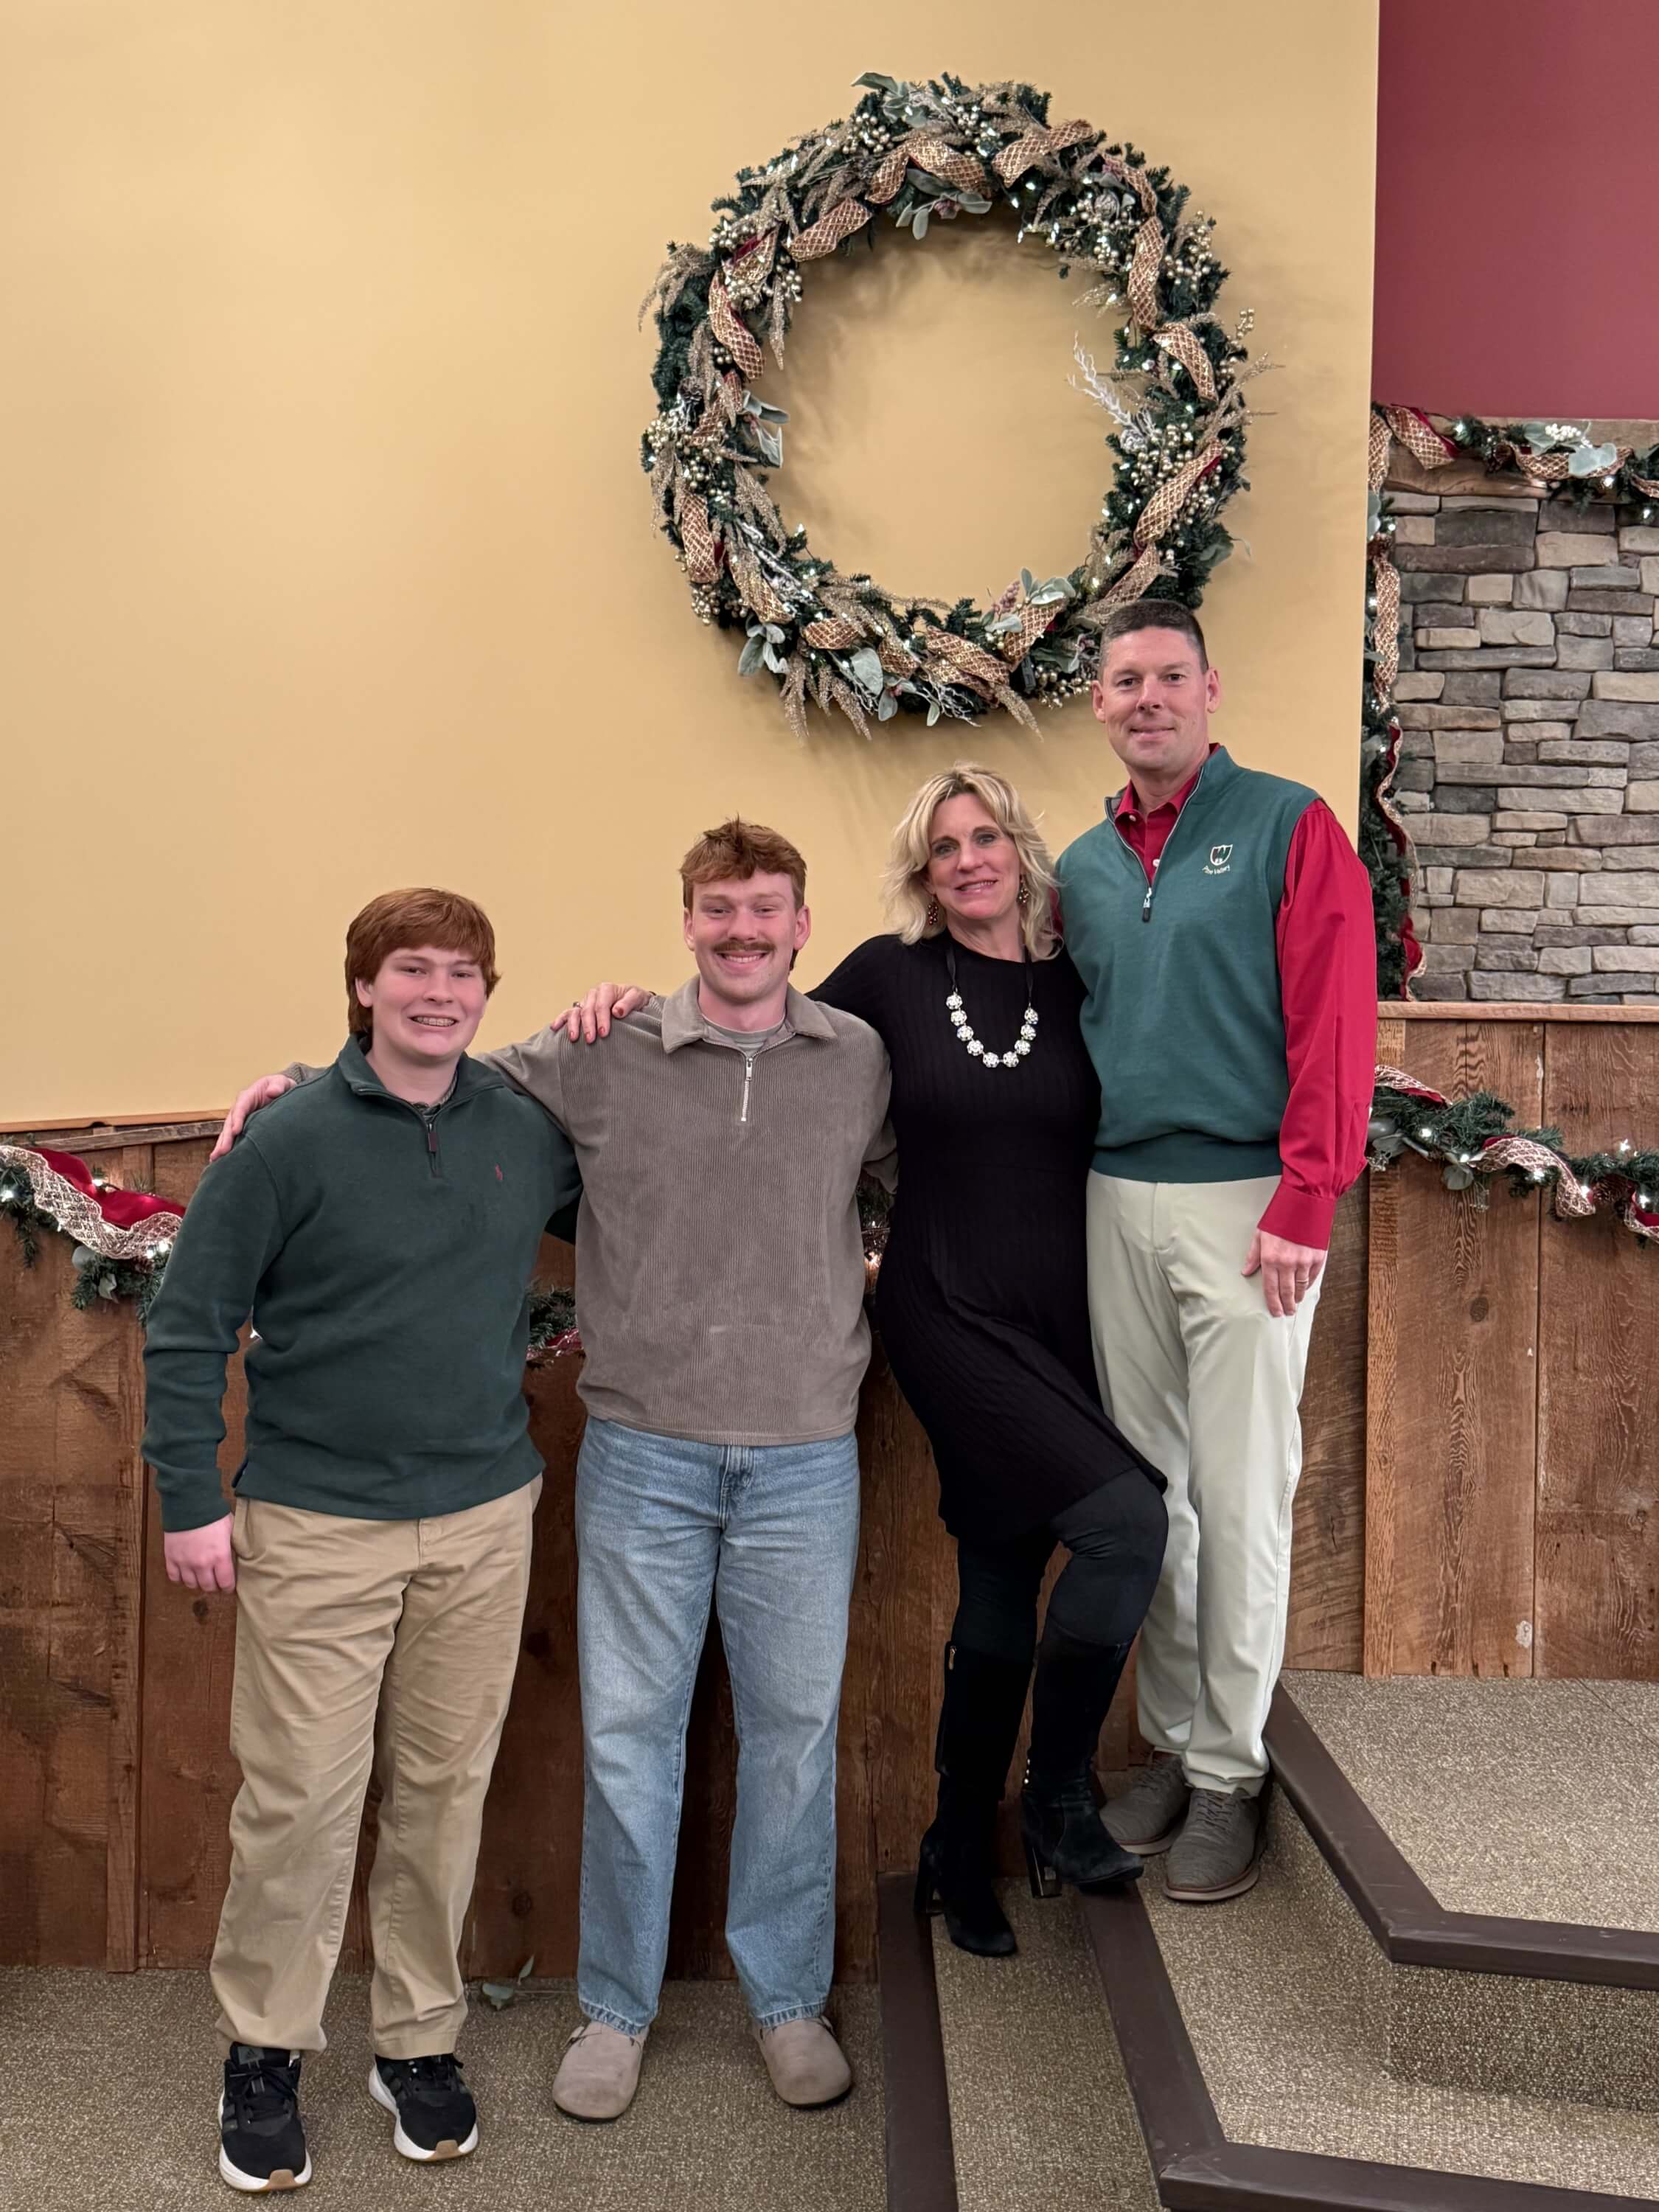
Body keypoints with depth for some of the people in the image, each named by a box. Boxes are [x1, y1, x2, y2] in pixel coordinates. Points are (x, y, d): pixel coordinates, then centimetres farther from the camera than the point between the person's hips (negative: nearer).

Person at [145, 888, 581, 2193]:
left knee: (447, 1790, 13)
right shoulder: (291, 1141, -9)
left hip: (485, 1521, 3)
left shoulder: (531, 1130, 2)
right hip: (316, 1527, -3)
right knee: (298, 1799, 4)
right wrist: (191, 1499, -7)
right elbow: (189, 1323, -6)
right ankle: (264, 2050, 26)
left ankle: (420, 2039, 31)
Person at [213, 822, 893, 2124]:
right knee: (628, 1733, 10)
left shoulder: (862, 1060, 2)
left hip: (805, 1457, 1)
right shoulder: (604, 1056, -3)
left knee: (794, 1728, 13)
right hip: (644, 1451, -1)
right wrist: (299, 1083, -1)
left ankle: (790, 1999, 33)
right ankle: (617, 2008, 31)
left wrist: (887, 1279, 6)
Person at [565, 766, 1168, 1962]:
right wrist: (635, 1003, -3)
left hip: (1062, 1321, 3)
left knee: (1002, 1590, 10)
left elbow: (1121, 1135, 9)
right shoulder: (891, 975, 0)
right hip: (949, 1314, -3)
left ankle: (962, 1853, 29)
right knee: (1127, 1518, -18)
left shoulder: (1078, 984, 5)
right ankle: (1058, 1799, 4)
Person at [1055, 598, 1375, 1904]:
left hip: (1245, 1201, -5)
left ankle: (1230, 1771, 15)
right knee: (1148, 1490, 12)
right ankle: (1171, 1743, 26)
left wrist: (1304, 1203, -15)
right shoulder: (1084, 867, 14)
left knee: (1238, 1495, 0)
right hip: (1117, 1202, 5)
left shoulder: (1289, 827, -2)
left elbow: (1336, 1022, -9)